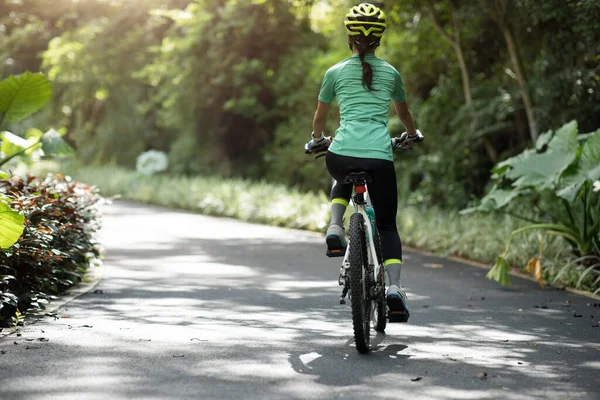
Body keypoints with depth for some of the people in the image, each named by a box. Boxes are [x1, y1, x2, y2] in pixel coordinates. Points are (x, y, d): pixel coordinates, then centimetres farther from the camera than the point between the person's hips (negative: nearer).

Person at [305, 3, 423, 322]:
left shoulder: (336, 72, 12)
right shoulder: (390, 73, 15)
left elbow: (320, 115, 24)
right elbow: (403, 112, 33)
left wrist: (317, 137, 46)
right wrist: (411, 134, 54)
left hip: (341, 155, 0)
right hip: (379, 157, 0)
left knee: (343, 181, 38)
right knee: (387, 225, 12)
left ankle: (335, 229, 13)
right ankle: (394, 288, -6)